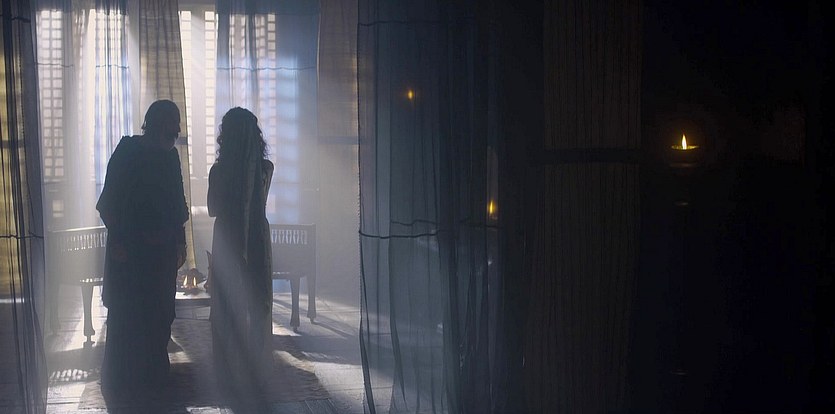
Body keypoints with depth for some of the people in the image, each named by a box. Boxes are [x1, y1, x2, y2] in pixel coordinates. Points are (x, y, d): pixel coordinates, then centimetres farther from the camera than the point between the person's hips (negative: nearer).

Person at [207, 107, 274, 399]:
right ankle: (253, 372, 21)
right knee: (256, 308, 13)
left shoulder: (219, 170, -13)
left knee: (227, 309, 10)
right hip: (258, 242, 2)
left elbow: (213, 209, 0)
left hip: (227, 241, -2)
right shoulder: (265, 168, -8)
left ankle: (231, 374, 15)